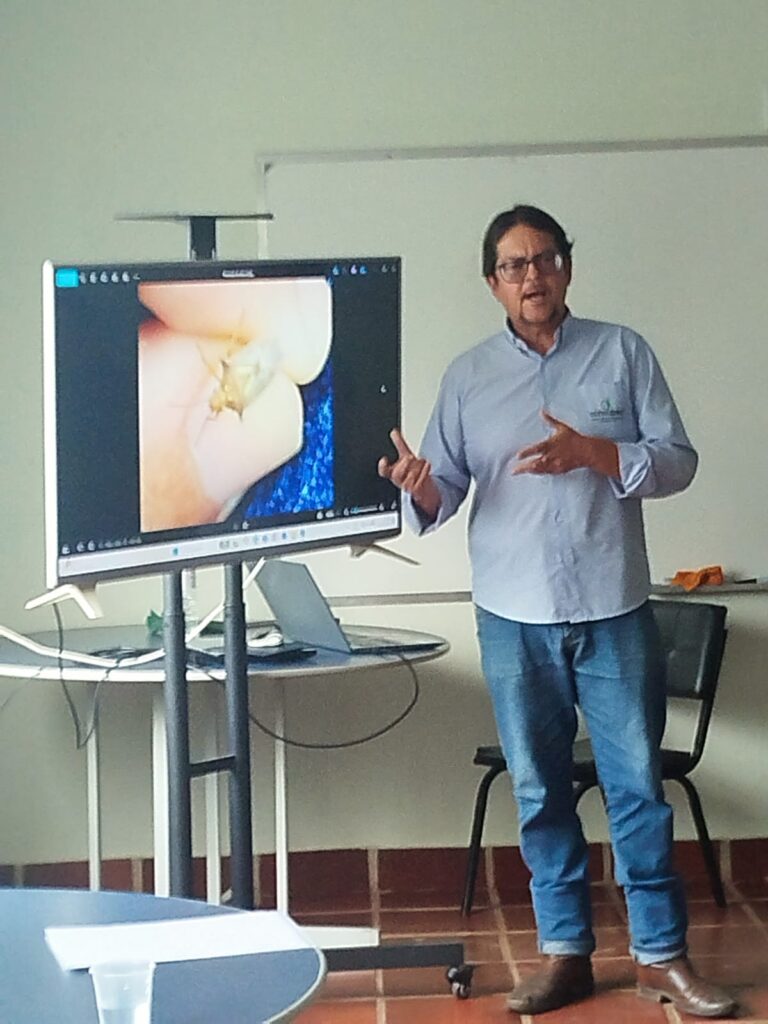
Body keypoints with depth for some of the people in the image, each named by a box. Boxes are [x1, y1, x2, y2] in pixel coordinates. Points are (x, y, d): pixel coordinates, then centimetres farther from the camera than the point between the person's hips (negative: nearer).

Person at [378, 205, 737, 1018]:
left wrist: (593, 453, -18)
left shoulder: (622, 352, 1)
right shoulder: (467, 376, 5)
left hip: (615, 613, -1)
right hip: (515, 619, 1)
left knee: (637, 785, 3)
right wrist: (421, 489, -22)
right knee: (540, 790, 8)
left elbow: (678, 461, -2)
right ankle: (564, 951, 19)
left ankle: (661, 954, 11)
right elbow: (442, 491, 1)